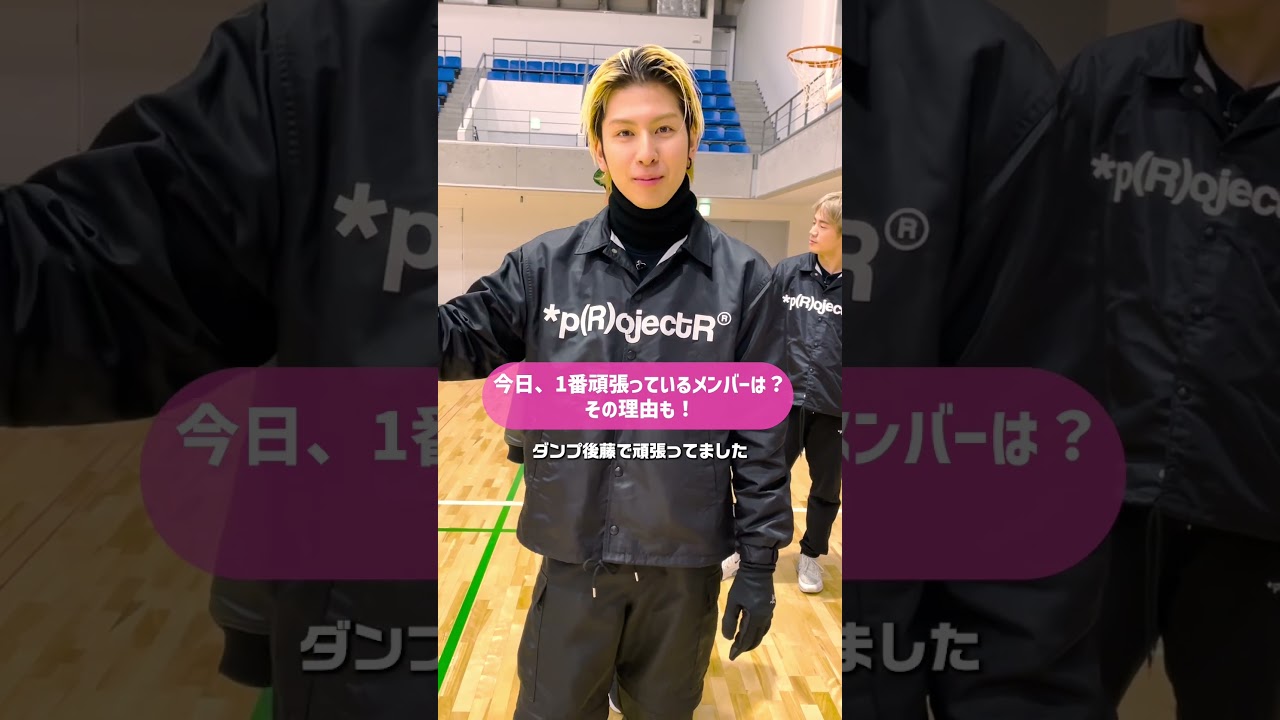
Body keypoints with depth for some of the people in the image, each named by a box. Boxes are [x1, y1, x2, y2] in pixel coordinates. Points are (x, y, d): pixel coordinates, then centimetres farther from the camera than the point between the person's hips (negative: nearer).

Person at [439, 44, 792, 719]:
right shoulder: (547, 263, -3)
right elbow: (464, 341, 1)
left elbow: (762, 430, -4)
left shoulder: (742, 276, -6)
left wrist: (759, 563, -3)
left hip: (687, 567, 0)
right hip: (573, 558, 1)